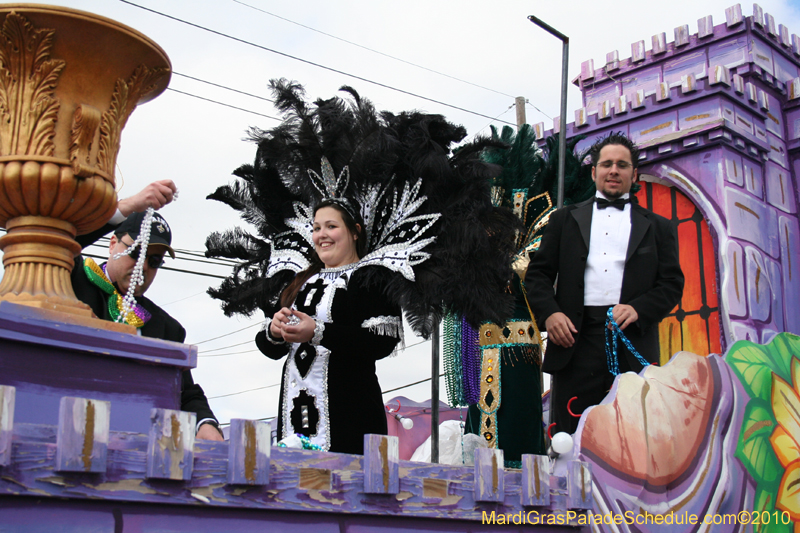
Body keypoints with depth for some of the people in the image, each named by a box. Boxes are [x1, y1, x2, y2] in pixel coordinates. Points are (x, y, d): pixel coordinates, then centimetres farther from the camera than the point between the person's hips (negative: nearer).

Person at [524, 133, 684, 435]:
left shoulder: (657, 227, 18)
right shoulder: (565, 219, 18)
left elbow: (672, 284, 9)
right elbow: (538, 274, 13)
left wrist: (638, 308, -9)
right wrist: (549, 313, -6)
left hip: (633, 343, 0)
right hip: (575, 340, 0)